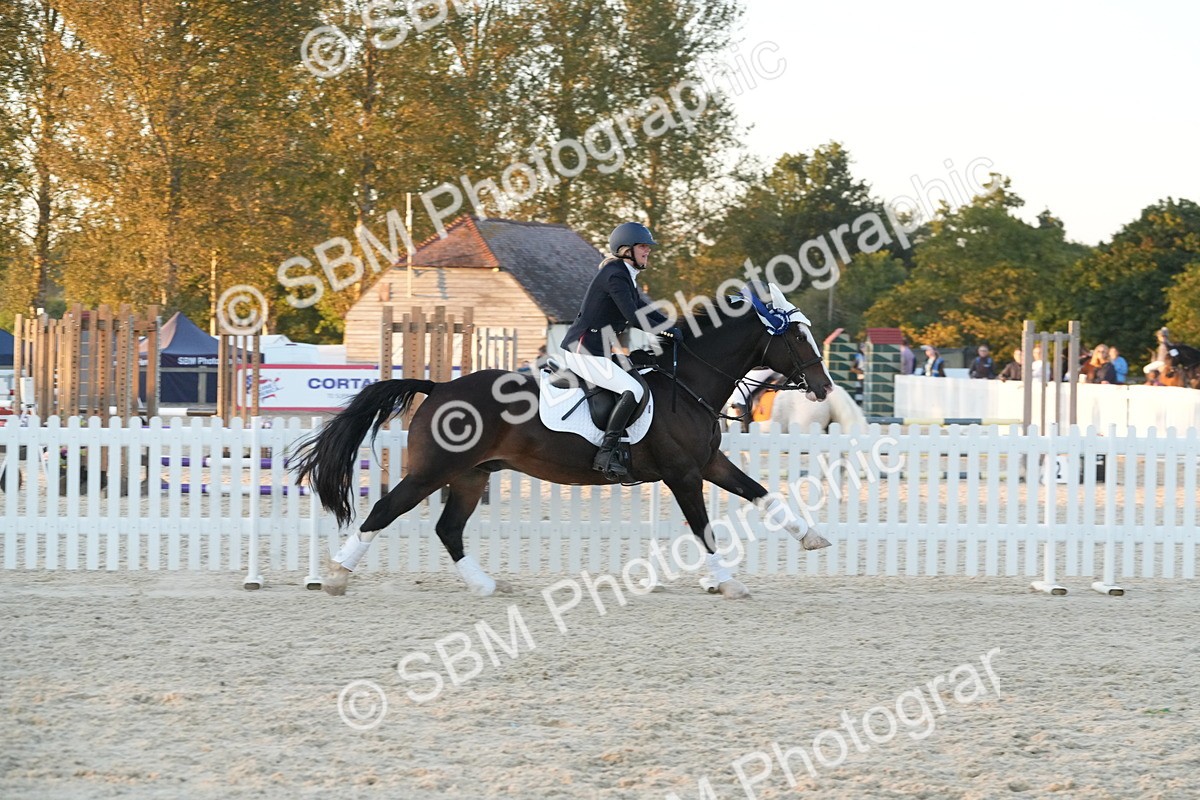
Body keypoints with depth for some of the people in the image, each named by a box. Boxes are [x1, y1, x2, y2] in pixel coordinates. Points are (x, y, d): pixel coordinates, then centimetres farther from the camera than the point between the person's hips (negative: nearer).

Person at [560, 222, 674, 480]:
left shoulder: (625, 275, 18)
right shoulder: (615, 275, -15)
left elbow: (642, 309, 25)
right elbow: (633, 317, -21)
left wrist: (672, 326, 12)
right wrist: (668, 331, -11)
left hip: (588, 351, 11)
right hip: (584, 352, -11)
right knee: (633, 390, -21)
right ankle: (605, 454, -25)